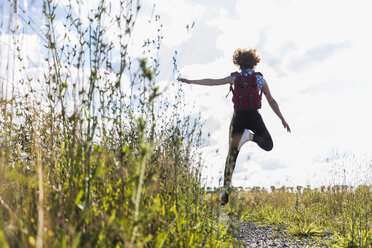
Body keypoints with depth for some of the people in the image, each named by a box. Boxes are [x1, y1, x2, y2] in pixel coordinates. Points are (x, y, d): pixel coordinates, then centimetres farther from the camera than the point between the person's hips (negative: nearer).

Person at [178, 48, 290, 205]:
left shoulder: (235, 78, 5)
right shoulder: (260, 79, 3)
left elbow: (211, 82, 1)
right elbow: (271, 101, 1)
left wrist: (190, 82, 10)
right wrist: (282, 119, 8)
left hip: (238, 118, 2)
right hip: (254, 117, -2)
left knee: (232, 154, 11)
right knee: (268, 145, 17)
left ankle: (226, 188, 1)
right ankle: (250, 136, -13)